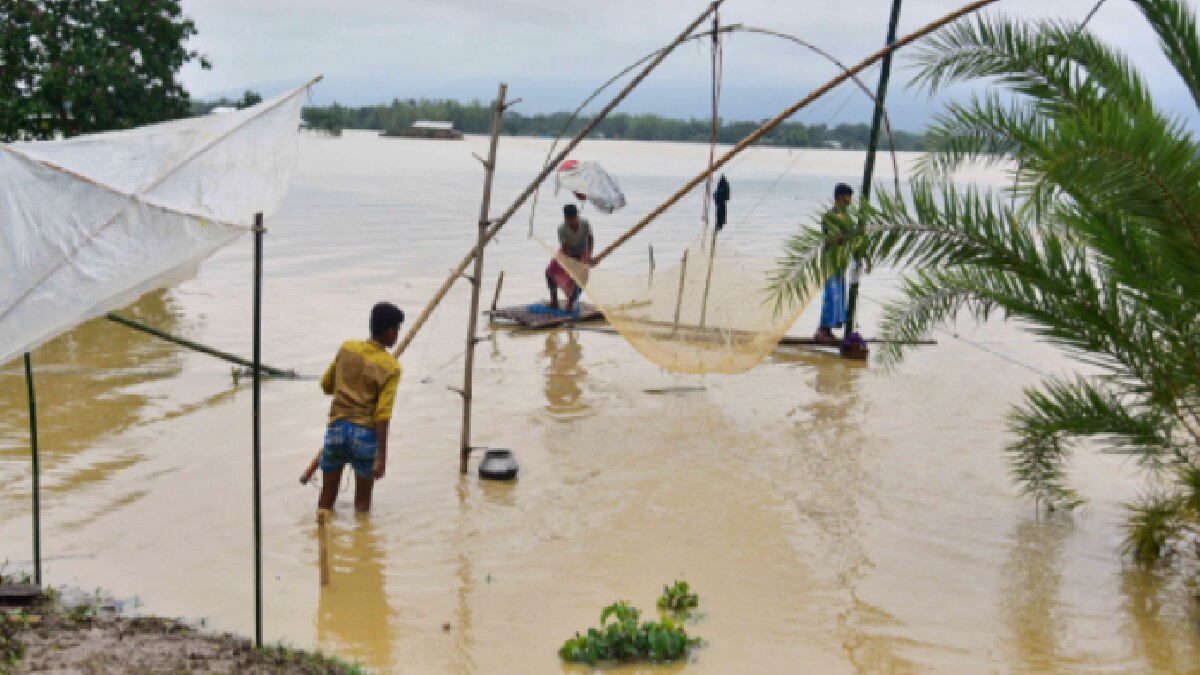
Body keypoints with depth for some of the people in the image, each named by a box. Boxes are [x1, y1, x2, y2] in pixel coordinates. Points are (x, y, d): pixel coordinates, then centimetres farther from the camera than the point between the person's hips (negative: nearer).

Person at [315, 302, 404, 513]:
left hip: (336, 428, 4)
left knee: (327, 496, 13)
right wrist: (381, 456, -15)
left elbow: (326, 385, 14)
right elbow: (382, 415, -16)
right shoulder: (390, 367, -10)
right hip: (365, 433, -3)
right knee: (362, 499, 10)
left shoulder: (347, 348, 2)